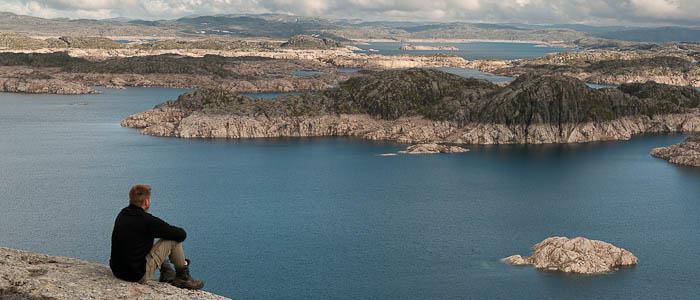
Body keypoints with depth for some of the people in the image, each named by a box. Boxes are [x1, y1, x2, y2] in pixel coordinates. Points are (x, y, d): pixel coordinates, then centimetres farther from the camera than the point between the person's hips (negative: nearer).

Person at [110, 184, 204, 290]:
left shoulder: (122, 215, 4)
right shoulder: (147, 220, -20)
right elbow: (181, 234, -13)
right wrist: (179, 230, 10)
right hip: (138, 276, -8)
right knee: (174, 239, -3)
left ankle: (167, 274, 30)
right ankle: (183, 278, 14)